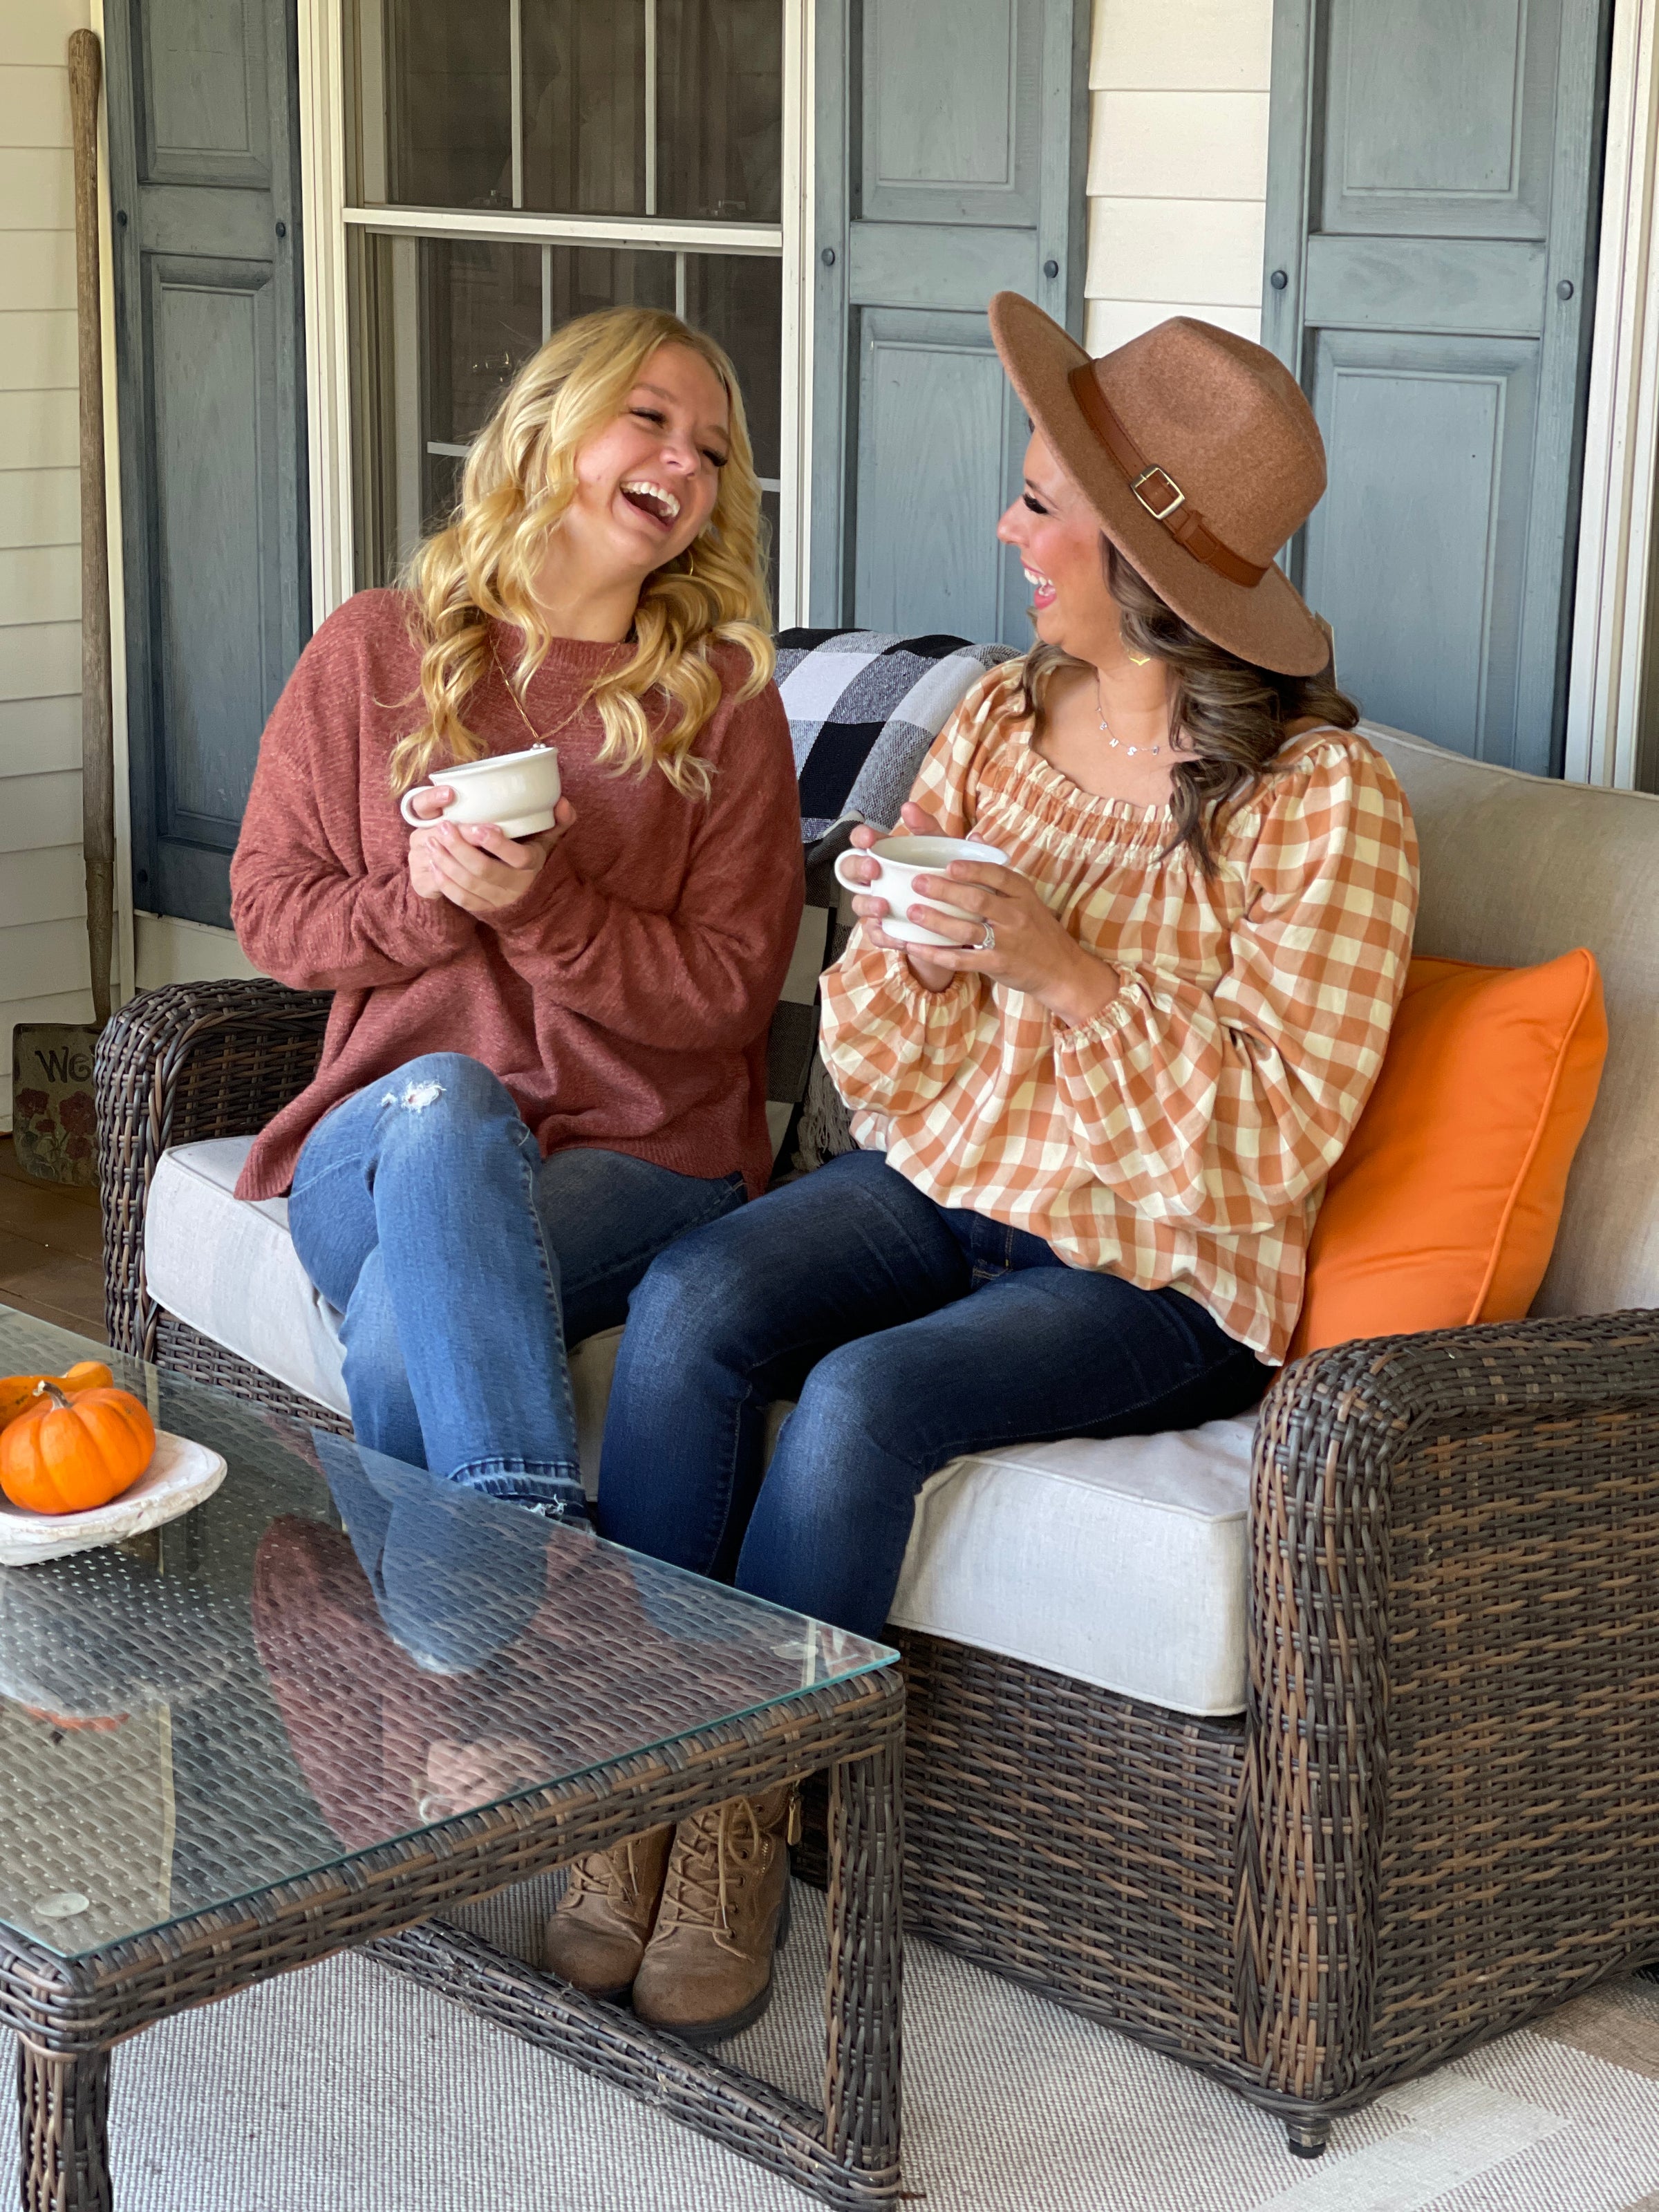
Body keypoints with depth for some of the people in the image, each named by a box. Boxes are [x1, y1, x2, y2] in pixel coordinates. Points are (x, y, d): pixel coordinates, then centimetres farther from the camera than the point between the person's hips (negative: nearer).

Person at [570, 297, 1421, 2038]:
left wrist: (1064, 969, -24)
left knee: (861, 1402, -30)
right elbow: (887, 1076, 8)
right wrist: (900, 934, -14)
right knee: (688, 1305, -23)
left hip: (1164, 1273, -5)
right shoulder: (997, 718, 6)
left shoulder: (1324, 797, -12)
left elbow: (1276, 1139, -15)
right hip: (944, 1183, 6)